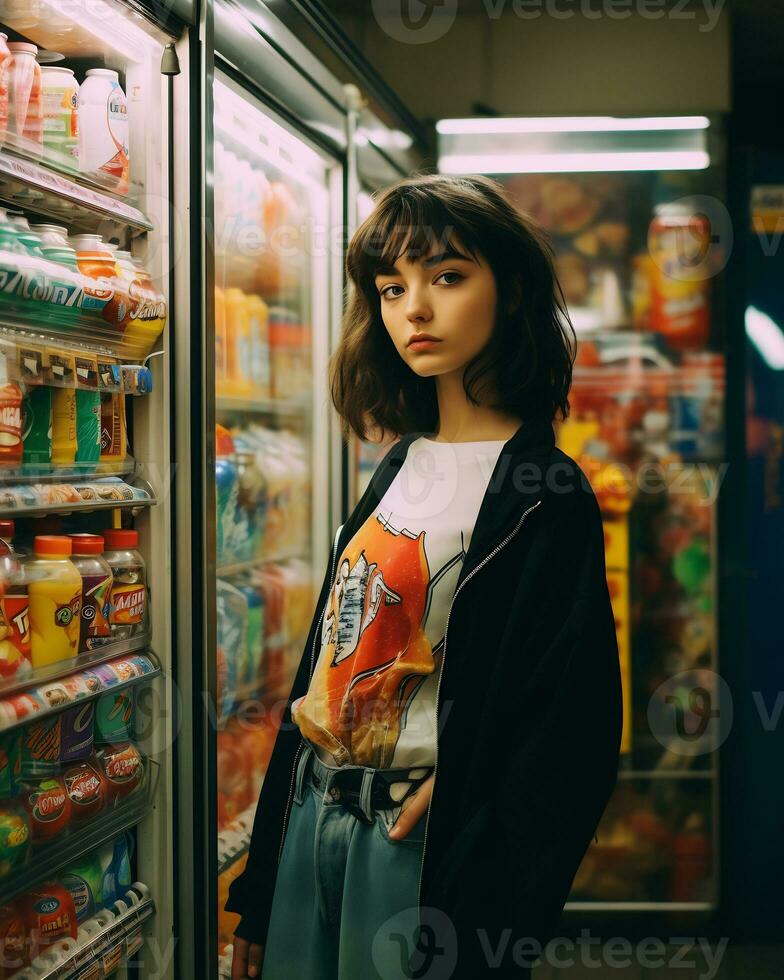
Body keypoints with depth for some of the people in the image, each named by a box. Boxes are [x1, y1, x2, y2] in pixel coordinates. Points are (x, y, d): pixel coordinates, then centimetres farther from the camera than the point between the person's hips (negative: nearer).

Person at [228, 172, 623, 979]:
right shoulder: (400, 466, 9)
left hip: (418, 844, -7)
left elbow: (564, 740, -17)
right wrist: (258, 894, 13)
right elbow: (325, 662, 12)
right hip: (311, 820, 7)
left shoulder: (542, 496, -14)